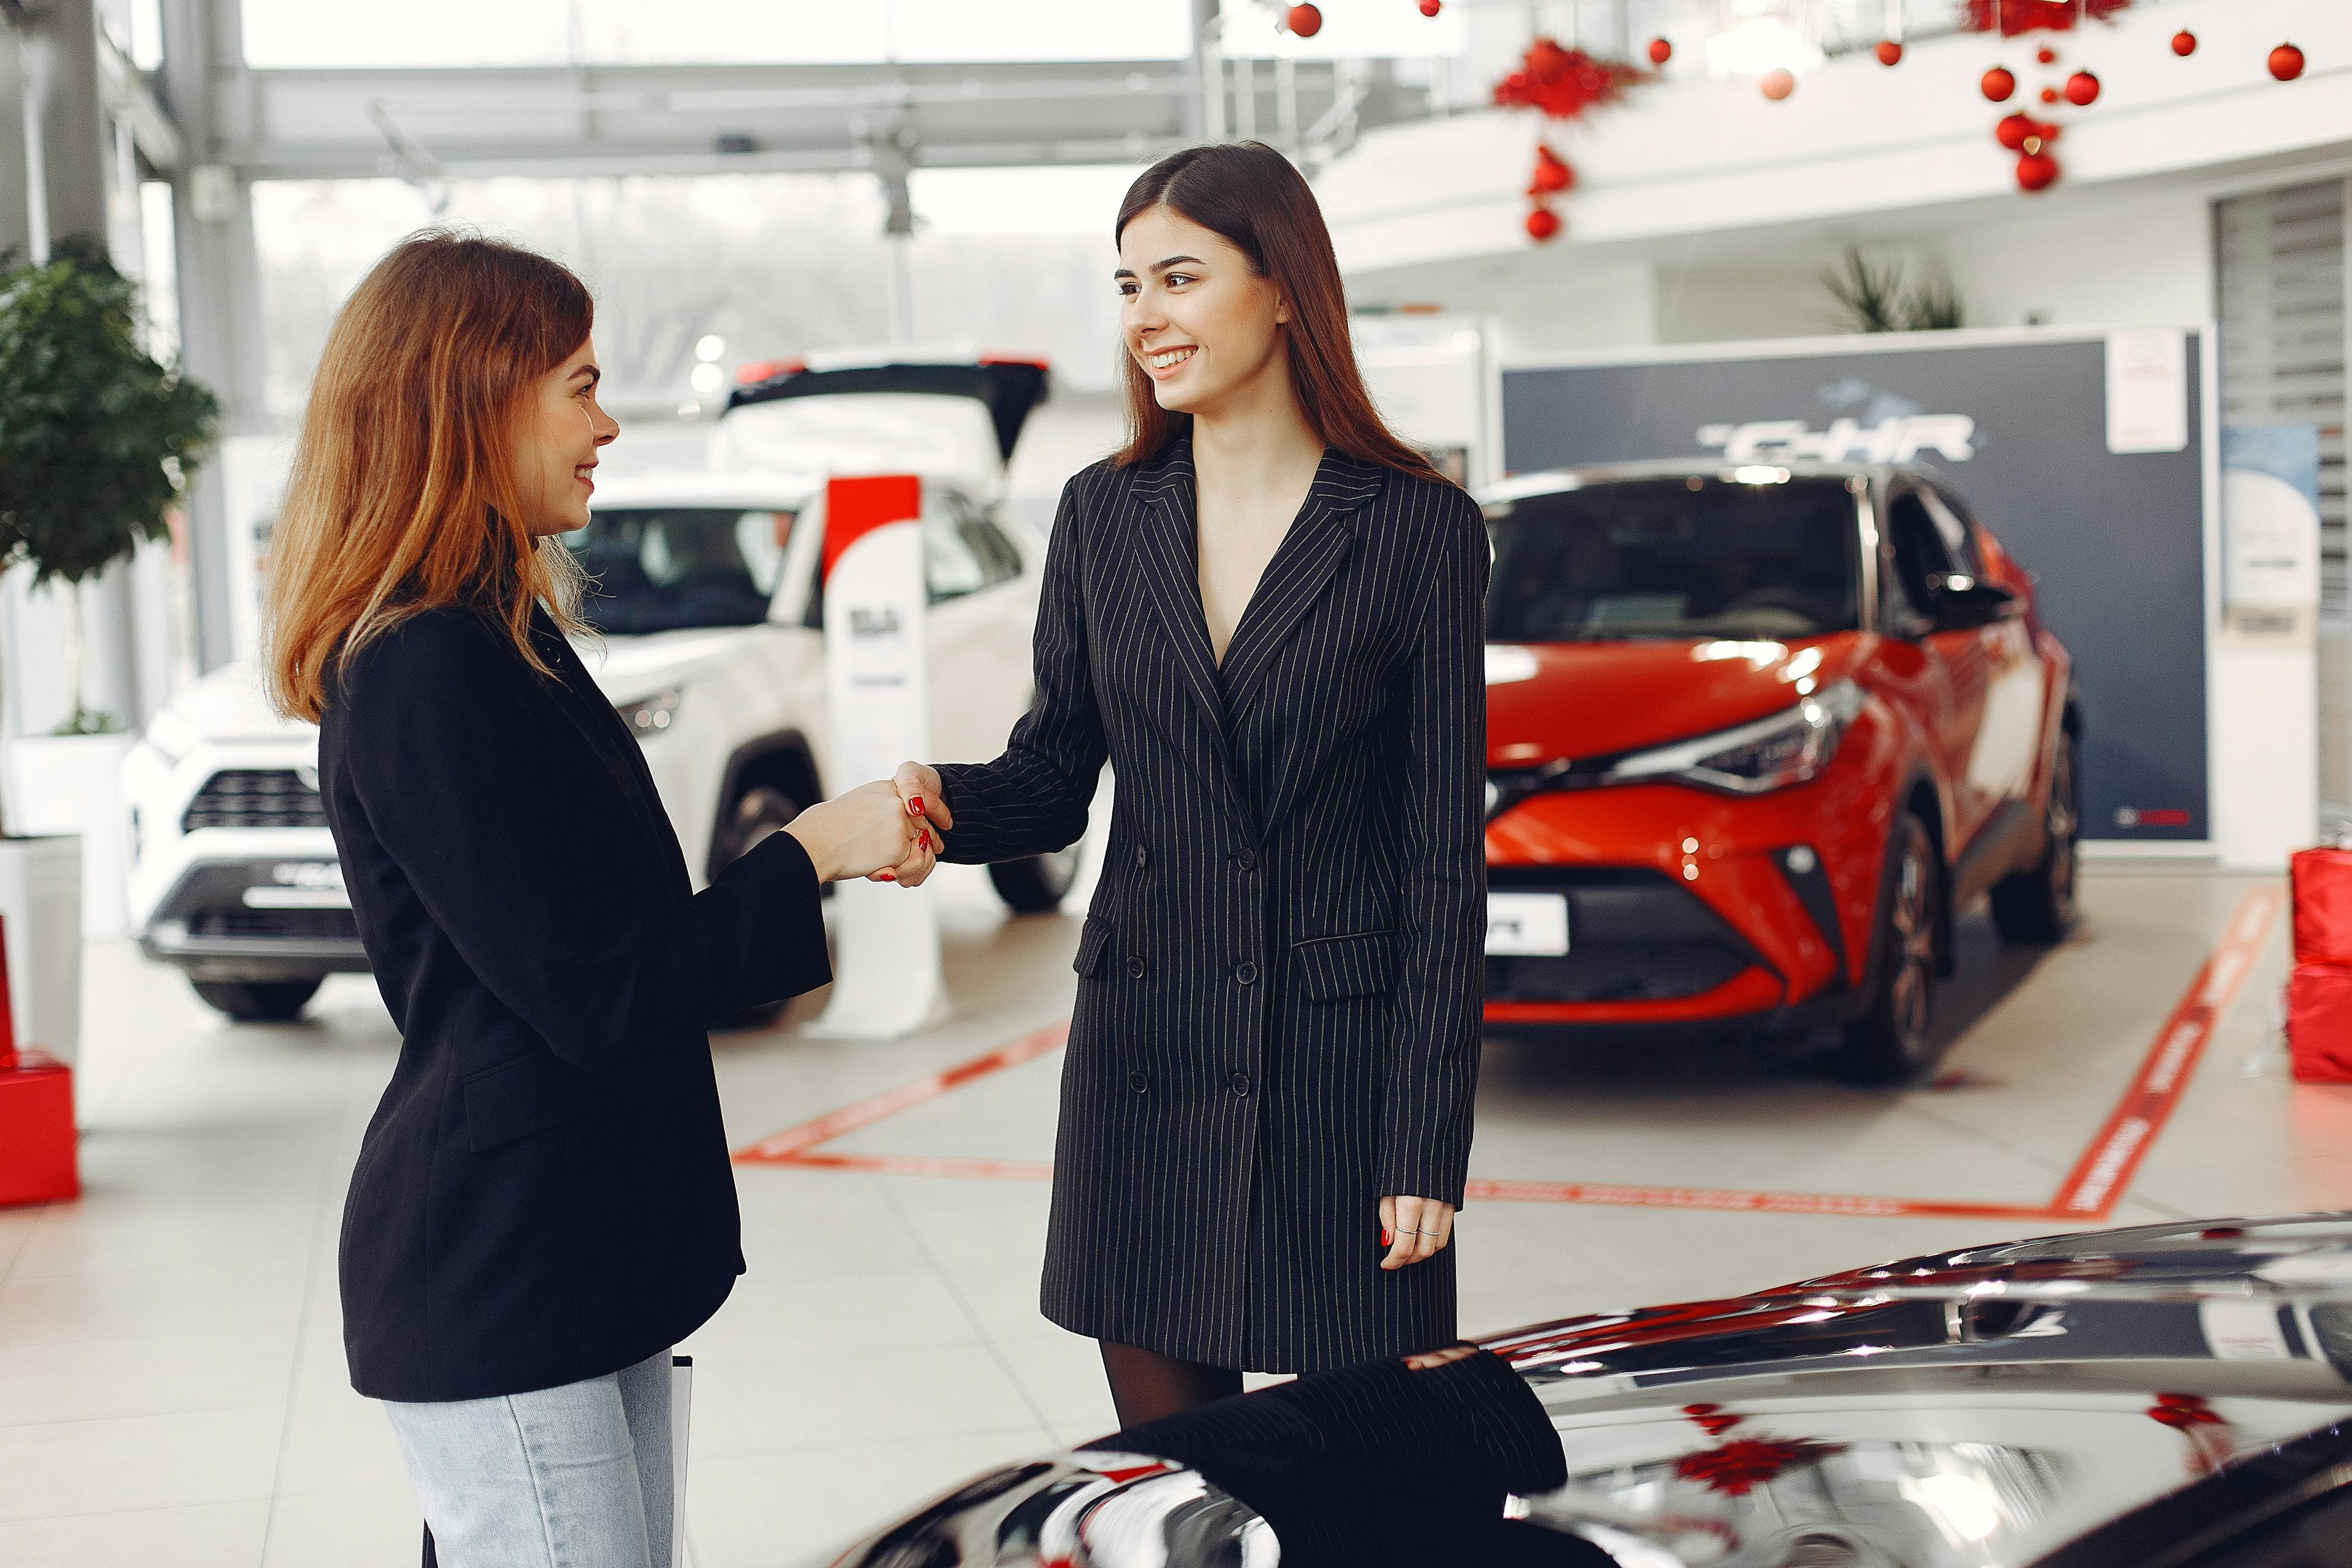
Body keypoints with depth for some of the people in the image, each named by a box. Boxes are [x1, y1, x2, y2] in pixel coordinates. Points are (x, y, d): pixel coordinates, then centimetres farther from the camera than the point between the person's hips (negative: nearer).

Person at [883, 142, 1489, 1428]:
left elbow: (1446, 853, -5)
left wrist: (1429, 1141, -8)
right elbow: (1055, 776, 11)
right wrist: (945, 802, -14)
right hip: (1145, 1052, 3)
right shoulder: (1103, 515, 7)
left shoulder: (1419, 528, -4)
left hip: (1342, 1062, -3)